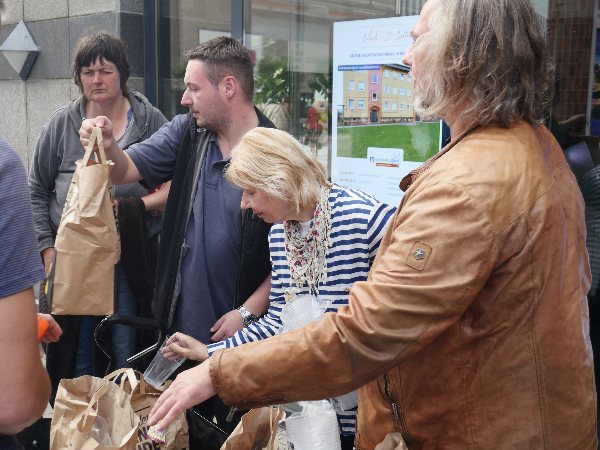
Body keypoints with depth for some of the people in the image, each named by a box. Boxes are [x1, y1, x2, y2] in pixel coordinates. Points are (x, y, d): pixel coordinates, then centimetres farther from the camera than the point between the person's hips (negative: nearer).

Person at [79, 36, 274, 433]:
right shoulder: (186, 133, 2)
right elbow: (126, 171, 2)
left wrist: (248, 312, -14)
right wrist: (107, 145, -19)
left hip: (242, 332, -5)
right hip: (182, 323, 5)